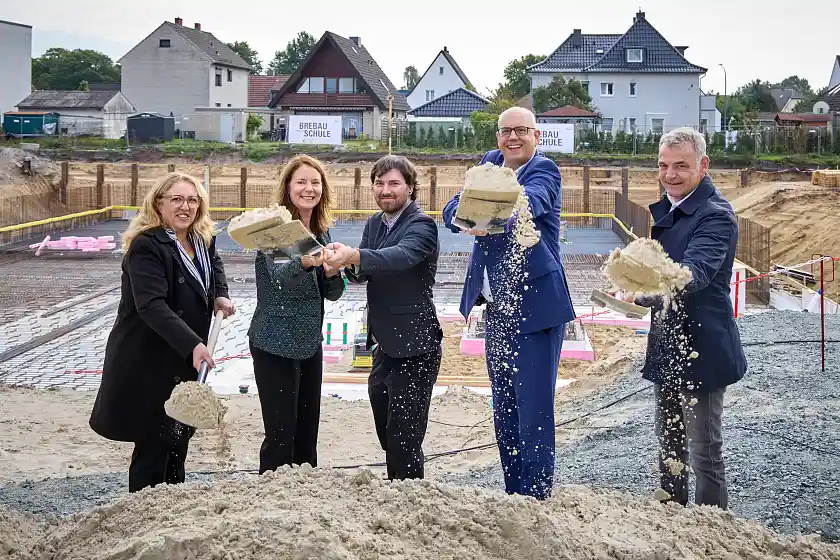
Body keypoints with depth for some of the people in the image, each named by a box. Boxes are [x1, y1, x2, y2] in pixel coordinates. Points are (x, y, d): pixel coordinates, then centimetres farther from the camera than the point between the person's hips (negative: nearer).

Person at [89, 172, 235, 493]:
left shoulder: (202, 240, 4)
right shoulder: (145, 246, -21)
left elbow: (214, 263, 28)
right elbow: (152, 306, -31)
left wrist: (220, 295, 8)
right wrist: (192, 344, -40)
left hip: (185, 359, 8)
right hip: (147, 363, -8)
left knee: (180, 435, 19)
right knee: (153, 443, -2)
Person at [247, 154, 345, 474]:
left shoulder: (322, 233, 8)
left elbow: (332, 294, 10)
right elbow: (280, 275, -27)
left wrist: (332, 272, -12)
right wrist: (304, 262, -48)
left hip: (309, 343, 7)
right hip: (275, 345, -7)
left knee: (307, 435, 12)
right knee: (281, 436, -6)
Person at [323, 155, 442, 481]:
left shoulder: (421, 225, -12)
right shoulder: (374, 224, 12)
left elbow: (401, 256, -32)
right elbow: (363, 273, 3)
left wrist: (354, 256, -49)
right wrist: (350, 266, -22)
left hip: (414, 347, -8)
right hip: (385, 345, 8)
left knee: (404, 438, -6)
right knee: (388, 435, 17)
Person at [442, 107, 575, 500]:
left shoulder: (544, 170, -8)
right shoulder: (489, 163, 12)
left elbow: (528, 202, -30)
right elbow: (452, 208, 1)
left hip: (535, 306, -7)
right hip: (496, 308, 7)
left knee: (534, 409, -6)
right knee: (503, 408, 14)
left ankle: (537, 497, 1)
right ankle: (512, 495, 25)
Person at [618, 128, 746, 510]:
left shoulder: (715, 215, -18)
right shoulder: (665, 209, 10)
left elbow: (694, 273, -35)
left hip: (701, 348, -9)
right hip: (668, 347, 9)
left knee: (704, 450, 0)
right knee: (669, 445, 19)